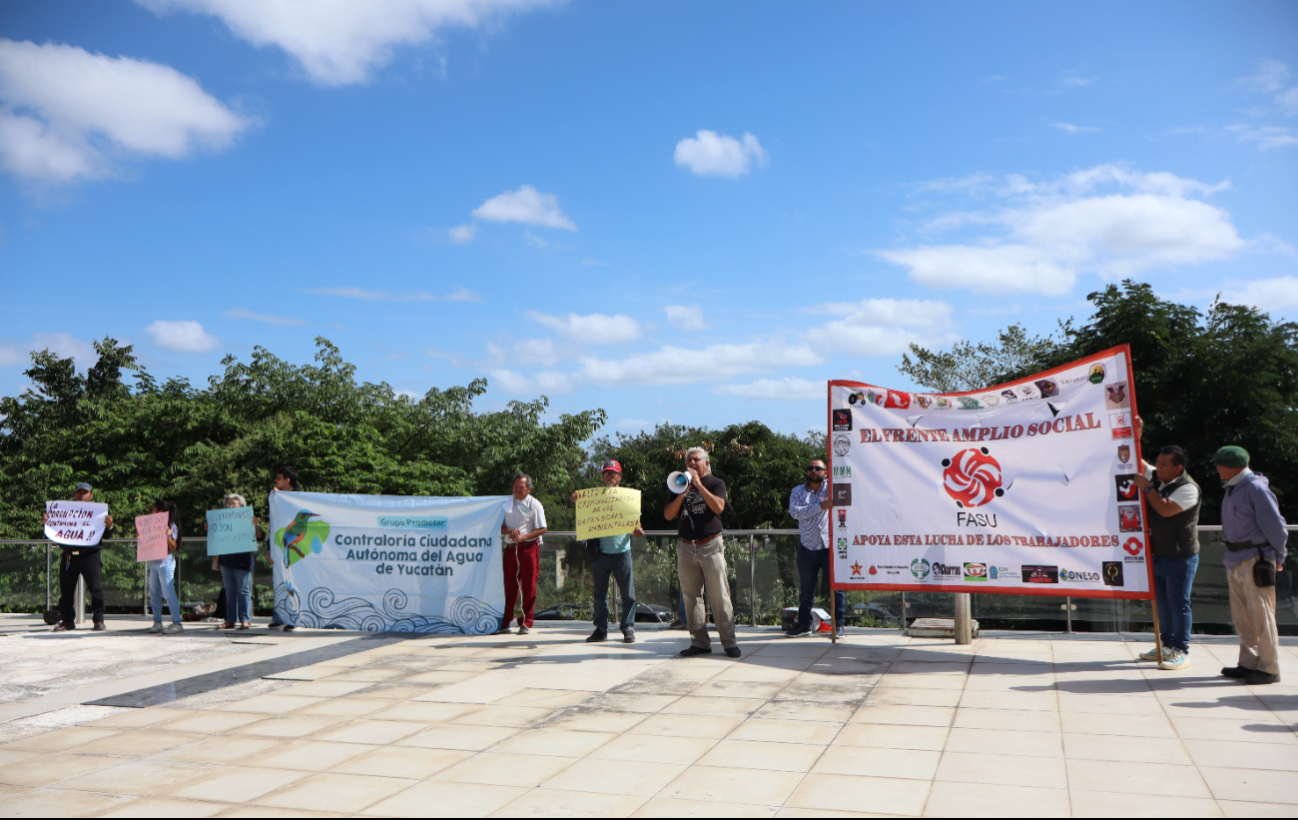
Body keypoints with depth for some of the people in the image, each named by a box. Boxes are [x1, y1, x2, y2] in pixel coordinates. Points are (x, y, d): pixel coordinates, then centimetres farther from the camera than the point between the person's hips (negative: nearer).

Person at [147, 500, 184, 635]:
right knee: (154, 594, 10)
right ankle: (157, 622, 17)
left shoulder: (171, 527, -7)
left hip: (166, 563, -8)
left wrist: (168, 535, -25)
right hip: (154, 563, 8)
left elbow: (173, 548, -11)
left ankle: (176, 623, -5)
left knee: (169, 594, -8)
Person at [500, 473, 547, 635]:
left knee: (529, 585, -1)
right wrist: (510, 531, -11)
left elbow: (542, 529, -4)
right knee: (509, 585, 5)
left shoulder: (534, 504, 0)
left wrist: (524, 537, -17)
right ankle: (505, 622, 12)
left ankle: (526, 623, 6)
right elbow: (499, 526, 11)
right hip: (510, 548, 3)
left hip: (528, 547, -3)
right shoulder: (507, 503, 12)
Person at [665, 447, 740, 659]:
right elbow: (668, 515, 4)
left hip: (710, 546, -4)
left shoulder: (715, 483, 5)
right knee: (691, 597, 4)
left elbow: (718, 507, -15)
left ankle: (729, 642, 1)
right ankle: (699, 642, 10)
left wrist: (698, 484, -15)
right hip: (685, 547, 4)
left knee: (719, 596, -5)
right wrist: (682, 494, -10)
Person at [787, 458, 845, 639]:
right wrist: (820, 506, -18)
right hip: (807, 547, 2)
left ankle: (839, 624, 11)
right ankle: (804, 624, 22)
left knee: (836, 586, 0)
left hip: (830, 546, -2)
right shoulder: (798, 492, 8)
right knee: (806, 588, 11)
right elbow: (795, 512, -10)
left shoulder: (831, 487, 7)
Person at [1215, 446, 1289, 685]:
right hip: (1235, 561, 9)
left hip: (1255, 561, -9)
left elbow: (1275, 525, -11)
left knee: (1261, 614, -3)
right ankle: (1249, 663, 22)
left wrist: (1278, 555, -2)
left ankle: (1269, 669, 4)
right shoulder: (1232, 489, 13)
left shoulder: (1256, 488, -13)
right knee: (1242, 616, 13)